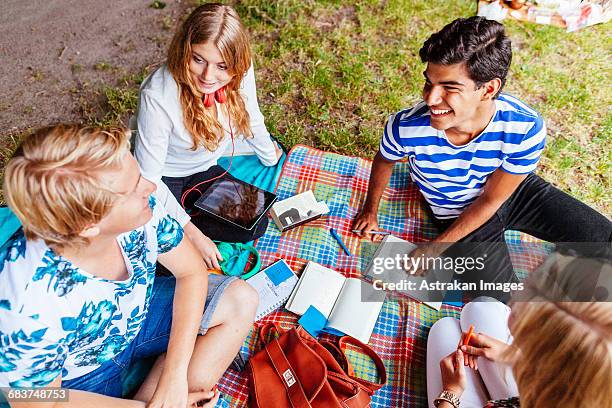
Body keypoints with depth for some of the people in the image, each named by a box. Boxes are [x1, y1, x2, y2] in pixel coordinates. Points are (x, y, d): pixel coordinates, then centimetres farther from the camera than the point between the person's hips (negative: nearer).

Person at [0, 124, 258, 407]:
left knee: (241, 300, -5)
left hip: (138, 313, 4)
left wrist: (175, 372, -18)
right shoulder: (28, 308, -36)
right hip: (81, 374, -4)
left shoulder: (140, 208, -27)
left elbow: (192, 271, -14)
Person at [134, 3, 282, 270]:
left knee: (255, 225, -11)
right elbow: (148, 177, -25)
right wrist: (191, 232, -23)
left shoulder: (240, 71, -20)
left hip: (205, 170, 5)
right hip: (164, 179, -4)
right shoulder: (157, 97, -34)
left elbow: (251, 119, 2)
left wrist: (270, 157, 18)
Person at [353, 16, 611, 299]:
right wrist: (370, 211, 6)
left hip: (516, 190, 2)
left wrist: (436, 248, -18)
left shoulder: (526, 128, -30)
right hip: (458, 213, -2)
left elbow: (491, 200, -18)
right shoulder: (406, 128, -33)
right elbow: (384, 161, -8)